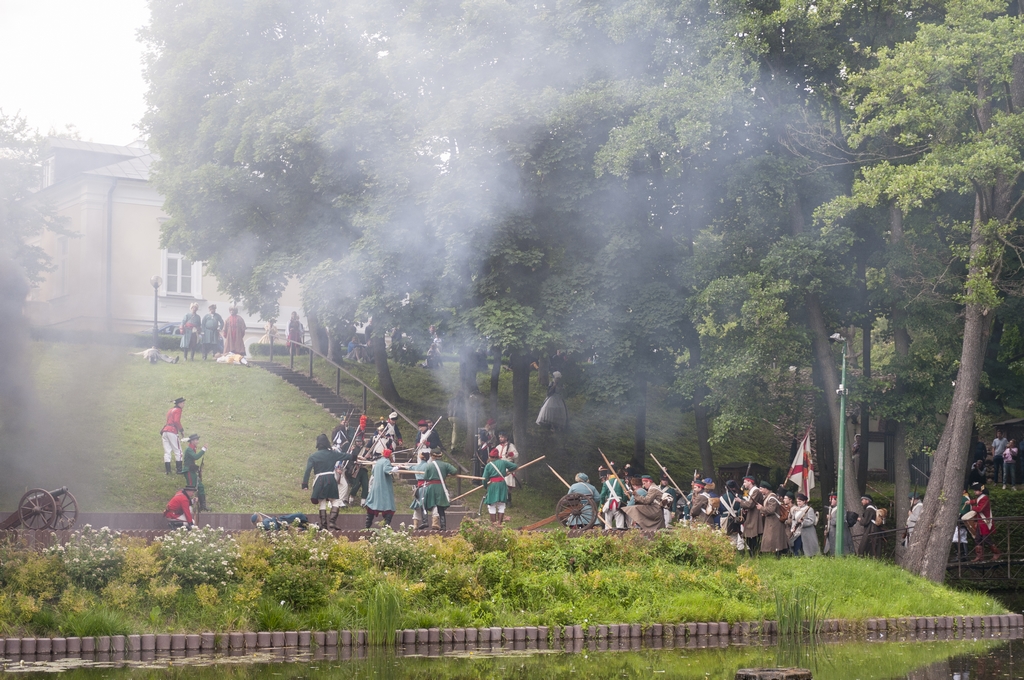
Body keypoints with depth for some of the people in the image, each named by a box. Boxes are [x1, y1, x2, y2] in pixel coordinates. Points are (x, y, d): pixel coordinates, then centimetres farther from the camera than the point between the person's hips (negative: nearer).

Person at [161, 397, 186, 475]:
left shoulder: (171, 410, 24)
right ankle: (179, 469, 1)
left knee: (167, 452, 5)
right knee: (178, 451, 1)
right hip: (172, 431, -8)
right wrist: (181, 430, -6)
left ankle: (167, 470, 2)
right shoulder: (178, 410, -2)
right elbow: (176, 421, -14)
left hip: (165, 431, 8)